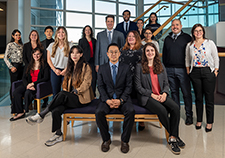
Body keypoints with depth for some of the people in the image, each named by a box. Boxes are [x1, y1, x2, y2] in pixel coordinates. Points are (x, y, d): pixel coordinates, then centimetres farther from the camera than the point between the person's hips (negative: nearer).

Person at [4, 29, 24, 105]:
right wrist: (11, 67, -13)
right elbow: (5, 57, -6)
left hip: (21, 66, 6)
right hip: (14, 67, -5)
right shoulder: (10, 45, -4)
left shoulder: (21, 45, 13)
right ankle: (13, 103, 10)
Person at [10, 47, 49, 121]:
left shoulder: (44, 65, 3)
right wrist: (27, 85, -12)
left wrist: (33, 83, -15)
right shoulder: (29, 65, 18)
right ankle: (20, 113, -20)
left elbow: (46, 78, -8)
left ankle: (24, 110, -9)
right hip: (28, 84, 5)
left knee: (27, 93, -33)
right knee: (16, 92, -23)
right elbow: (24, 77, 10)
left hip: (38, 85, -5)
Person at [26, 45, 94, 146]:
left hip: (82, 98, -5)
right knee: (56, 111, -23)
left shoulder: (86, 67, 1)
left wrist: (76, 91, -15)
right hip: (69, 98, 6)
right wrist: (65, 91, 2)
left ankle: (41, 116, -21)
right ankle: (58, 135, -9)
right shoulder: (70, 67, 20)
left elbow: (87, 83, -8)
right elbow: (65, 82, 21)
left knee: (62, 95, -32)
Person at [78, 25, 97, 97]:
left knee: (94, 78, -2)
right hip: (85, 61, -2)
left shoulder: (94, 40, 15)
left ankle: (93, 95, 8)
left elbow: (95, 51, 15)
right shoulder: (81, 40, 8)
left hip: (92, 61, 2)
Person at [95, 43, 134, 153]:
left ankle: (125, 140, -9)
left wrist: (120, 100, -15)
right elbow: (100, 86, 2)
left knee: (130, 111, -30)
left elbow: (128, 86, 0)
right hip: (107, 98, 1)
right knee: (99, 112, -27)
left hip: (122, 98, 0)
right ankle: (106, 139, -3)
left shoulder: (126, 68, 5)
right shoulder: (102, 68, 8)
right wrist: (107, 100, -15)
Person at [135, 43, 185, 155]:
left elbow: (166, 83, 13)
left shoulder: (161, 66, 15)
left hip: (161, 95, 4)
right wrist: (152, 95, -13)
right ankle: (174, 136, -7)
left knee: (175, 108, -24)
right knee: (162, 110, -30)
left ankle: (173, 138, -13)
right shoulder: (140, 67, 2)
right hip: (146, 97, -4)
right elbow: (138, 86, -3)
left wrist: (164, 93, -8)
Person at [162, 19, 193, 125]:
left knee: (186, 93, -1)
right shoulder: (167, 39, 16)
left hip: (182, 69, -3)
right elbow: (164, 54, 19)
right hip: (170, 70, 4)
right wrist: (165, 67, 13)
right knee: (174, 92, 9)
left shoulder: (187, 37, 4)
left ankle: (189, 115, 9)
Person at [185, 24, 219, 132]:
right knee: (198, 97, 8)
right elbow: (187, 59, 17)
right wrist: (188, 70, 10)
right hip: (195, 72, 2)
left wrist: (216, 70, -1)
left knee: (209, 98, 1)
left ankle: (209, 122, 13)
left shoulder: (210, 43, 2)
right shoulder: (189, 45, 8)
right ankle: (199, 120, 21)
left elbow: (216, 58, 4)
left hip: (208, 71, -2)